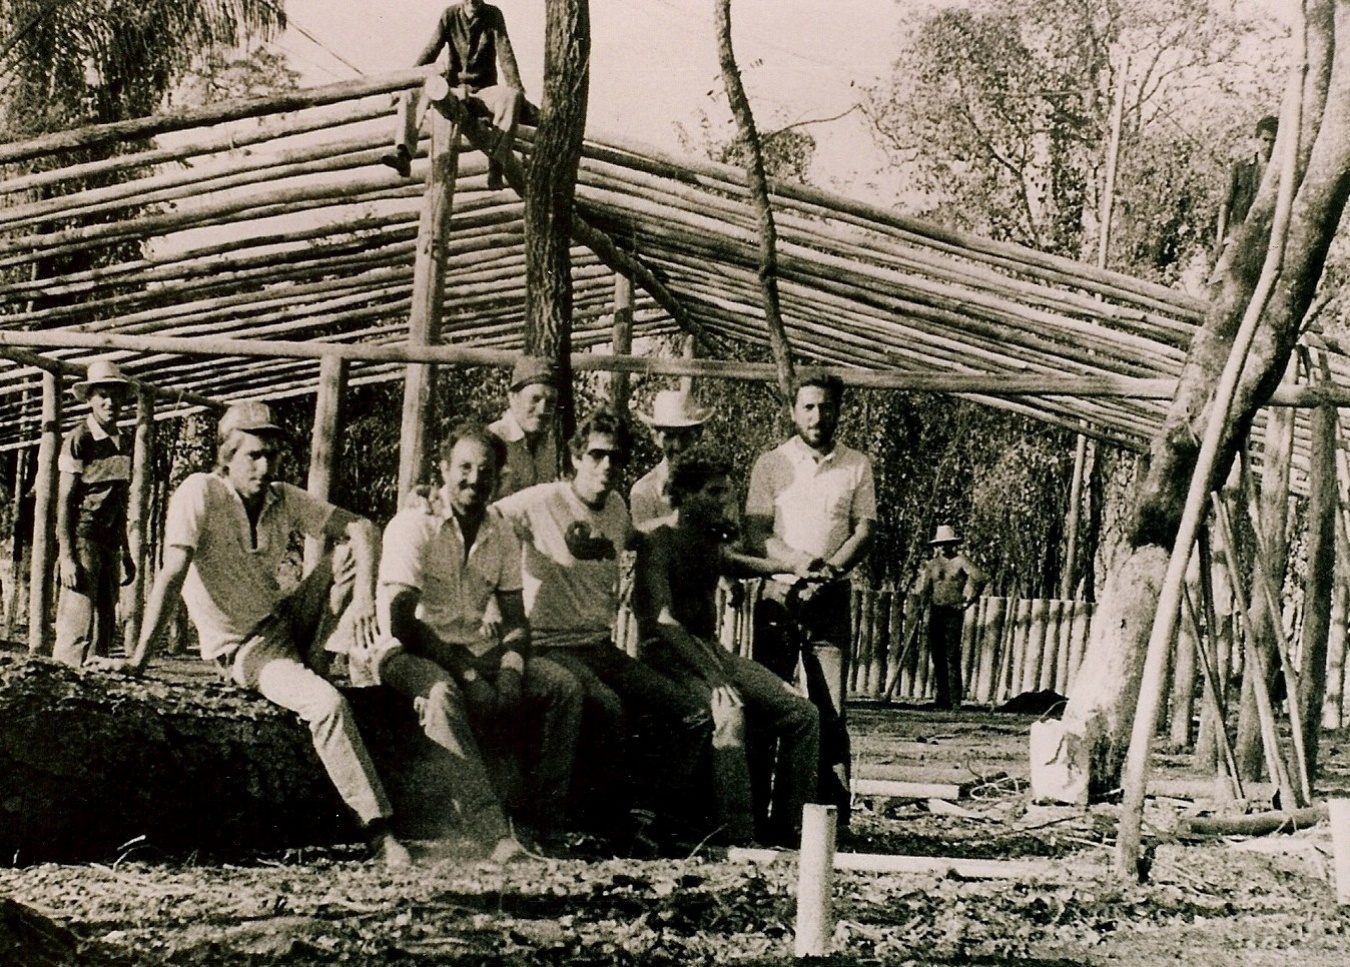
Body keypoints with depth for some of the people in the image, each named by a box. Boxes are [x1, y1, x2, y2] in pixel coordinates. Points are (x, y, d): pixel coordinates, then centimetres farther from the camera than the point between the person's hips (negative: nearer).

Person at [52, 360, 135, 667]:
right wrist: (66, 557, -16)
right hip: (82, 539, -8)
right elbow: (64, 501, -9)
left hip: (109, 542, 8)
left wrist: (126, 554, 21)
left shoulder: (122, 445, 15)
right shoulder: (78, 440, -6)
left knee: (104, 628, 7)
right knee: (77, 630, -13)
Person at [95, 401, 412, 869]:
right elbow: (171, 576, -24)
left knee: (352, 551, -11)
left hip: (287, 619, 6)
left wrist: (365, 597, -20)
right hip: (245, 651, -6)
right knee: (328, 704, -31)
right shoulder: (200, 493, -17)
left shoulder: (284, 499, 0)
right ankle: (376, 826, -25)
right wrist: (140, 658, -28)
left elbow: (360, 527, -3)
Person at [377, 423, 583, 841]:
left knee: (564, 686, -12)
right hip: (419, 657, -6)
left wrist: (510, 670, -11)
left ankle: (546, 815, -10)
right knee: (443, 693, -38)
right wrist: (467, 675, -22)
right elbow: (400, 622, -17)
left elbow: (515, 617, 10)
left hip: (478, 651, 6)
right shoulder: (412, 526, -10)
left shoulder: (500, 533, 9)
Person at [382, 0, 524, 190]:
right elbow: (431, 50, -3)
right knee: (409, 94, -21)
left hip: (483, 92, -2)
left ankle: (495, 163, -45)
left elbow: (504, 52, -12)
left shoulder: (493, 15, -2)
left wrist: (516, 87, -25)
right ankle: (403, 155, -38)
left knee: (512, 96, -35)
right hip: (454, 89, 2)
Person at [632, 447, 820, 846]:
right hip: (670, 656, -9)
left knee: (803, 714, -3)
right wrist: (715, 679, -34)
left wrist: (787, 567, 23)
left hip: (709, 649, 9)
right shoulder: (658, 542, -13)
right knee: (730, 714, -36)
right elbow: (663, 622, -25)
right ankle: (736, 838, -37)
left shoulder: (710, 538, 13)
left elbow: (731, 563, 39)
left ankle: (786, 828, -1)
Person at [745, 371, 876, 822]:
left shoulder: (857, 466, 10)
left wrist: (833, 566, -15)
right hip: (778, 597, 0)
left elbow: (866, 529, 4)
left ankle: (834, 813, -2)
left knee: (831, 712, -3)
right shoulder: (771, 463, 7)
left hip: (831, 601, 0)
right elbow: (755, 533, -1)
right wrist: (798, 561, -19)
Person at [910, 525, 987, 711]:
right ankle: (942, 698, 14)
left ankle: (955, 700, -10)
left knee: (952, 656, -9)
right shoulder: (932, 564, 11)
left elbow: (978, 577, -12)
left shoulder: (960, 561, -2)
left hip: (953, 612, -5)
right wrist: (916, 610, 5)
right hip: (935, 611, 5)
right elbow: (923, 589, 14)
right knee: (937, 655, 6)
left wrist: (968, 599, -10)